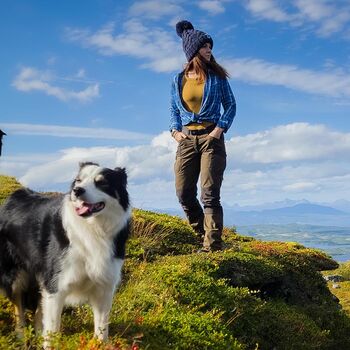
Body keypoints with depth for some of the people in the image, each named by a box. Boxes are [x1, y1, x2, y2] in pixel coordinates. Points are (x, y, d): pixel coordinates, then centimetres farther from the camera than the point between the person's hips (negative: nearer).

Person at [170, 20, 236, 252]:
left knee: (210, 193, -9)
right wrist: (175, 130, 1)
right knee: (184, 193, 1)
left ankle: (213, 244, -7)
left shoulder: (217, 76, 5)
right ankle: (204, 232, 20)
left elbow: (231, 105, 6)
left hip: (211, 139, -3)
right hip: (186, 140, 3)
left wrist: (220, 128, -9)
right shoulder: (179, 80, 10)